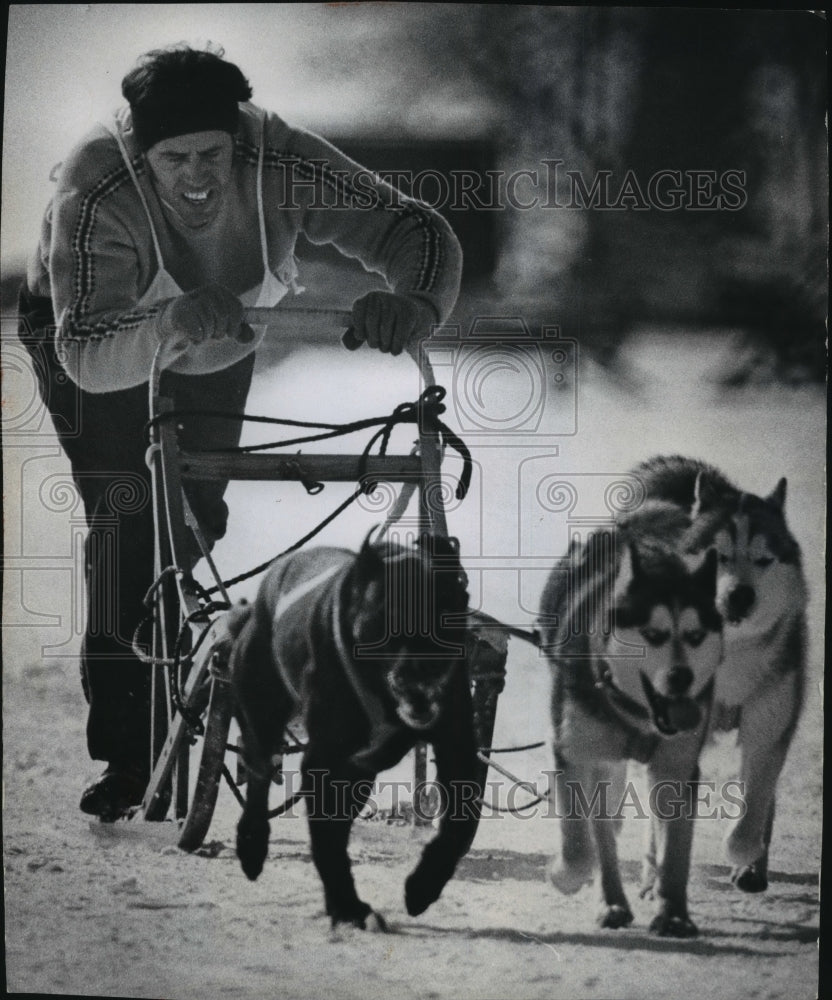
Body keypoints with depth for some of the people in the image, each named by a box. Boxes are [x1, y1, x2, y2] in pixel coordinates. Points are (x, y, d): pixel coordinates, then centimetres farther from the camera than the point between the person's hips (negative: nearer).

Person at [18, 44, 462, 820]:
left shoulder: (281, 162, -35)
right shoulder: (96, 194, -41)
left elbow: (415, 230, -35)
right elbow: (86, 356, -47)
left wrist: (411, 302, -57)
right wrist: (170, 324, -66)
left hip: (217, 347, 3)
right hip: (90, 329, -3)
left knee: (198, 521, 2)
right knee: (125, 513, -18)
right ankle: (124, 750, -16)